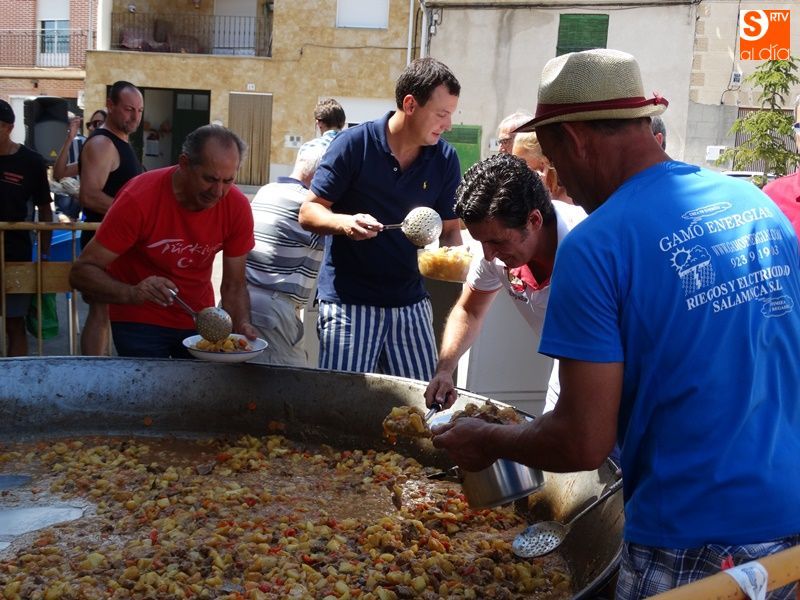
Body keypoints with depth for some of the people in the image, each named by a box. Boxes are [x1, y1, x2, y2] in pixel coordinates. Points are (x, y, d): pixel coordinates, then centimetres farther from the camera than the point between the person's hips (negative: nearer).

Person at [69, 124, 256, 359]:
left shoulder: (237, 207, -15)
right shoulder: (139, 199, -26)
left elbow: (234, 286, -6)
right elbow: (81, 272, -25)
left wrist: (242, 325, -26)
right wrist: (132, 294, -43)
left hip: (198, 321, 4)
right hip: (140, 322, -3)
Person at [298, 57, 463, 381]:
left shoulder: (444, 158, 2)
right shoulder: (354, 144, -9)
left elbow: (449, 227, 9)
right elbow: (309, 212, -6)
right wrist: (345, 223, -27)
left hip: (410, 303, 4)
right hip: (348, 303, -4)